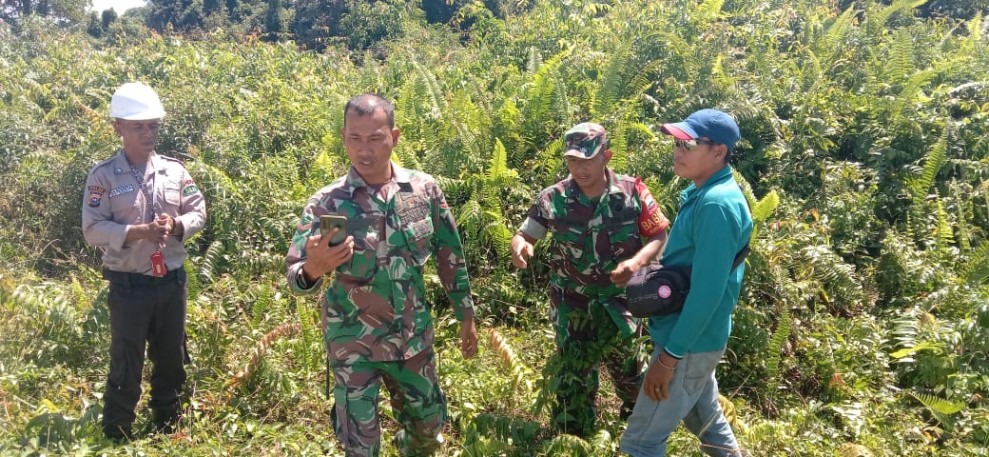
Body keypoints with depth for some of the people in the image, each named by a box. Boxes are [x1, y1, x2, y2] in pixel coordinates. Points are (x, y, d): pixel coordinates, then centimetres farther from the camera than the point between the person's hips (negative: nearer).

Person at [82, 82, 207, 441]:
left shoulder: (174, 170, 2)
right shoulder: (103, 175, -8)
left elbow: (198, 213, 5)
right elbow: (93, 229, -13)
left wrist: (175, 225, -16)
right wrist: (141, 231, -25)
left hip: (172, 281, 4)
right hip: (129, 285, -4)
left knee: (170, 360, 17)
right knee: (126, 365, 4)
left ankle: (167, 430, 35)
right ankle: (116, 439, 20)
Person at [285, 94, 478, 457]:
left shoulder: (424, 189, -6)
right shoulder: (326, 203, -14)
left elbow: (450, 255, 4)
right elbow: (295, 277, -17)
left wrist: (466, 315, 7)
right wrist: (313, 269, -40)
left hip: (413, 335, 3)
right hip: (354, 343, -2)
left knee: (429, 424, 19)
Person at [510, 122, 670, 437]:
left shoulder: (633, 192, -13)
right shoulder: (553, 198, -13)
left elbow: (659, 236, -6)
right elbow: (524, 235, -8)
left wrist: (637, 262, -25)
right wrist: (519, 247, -33)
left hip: (619, 301, 1)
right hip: (572, 305, 0)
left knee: (625, 366, 21)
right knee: (573, 376, 10)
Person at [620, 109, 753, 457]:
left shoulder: (716, 204, -25)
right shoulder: (703, 193, 6)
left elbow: (707, 292, -27)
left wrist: (669, 355, -23)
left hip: (691, 342, -10)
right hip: (696, 336, 10)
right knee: (703, 417, 26)